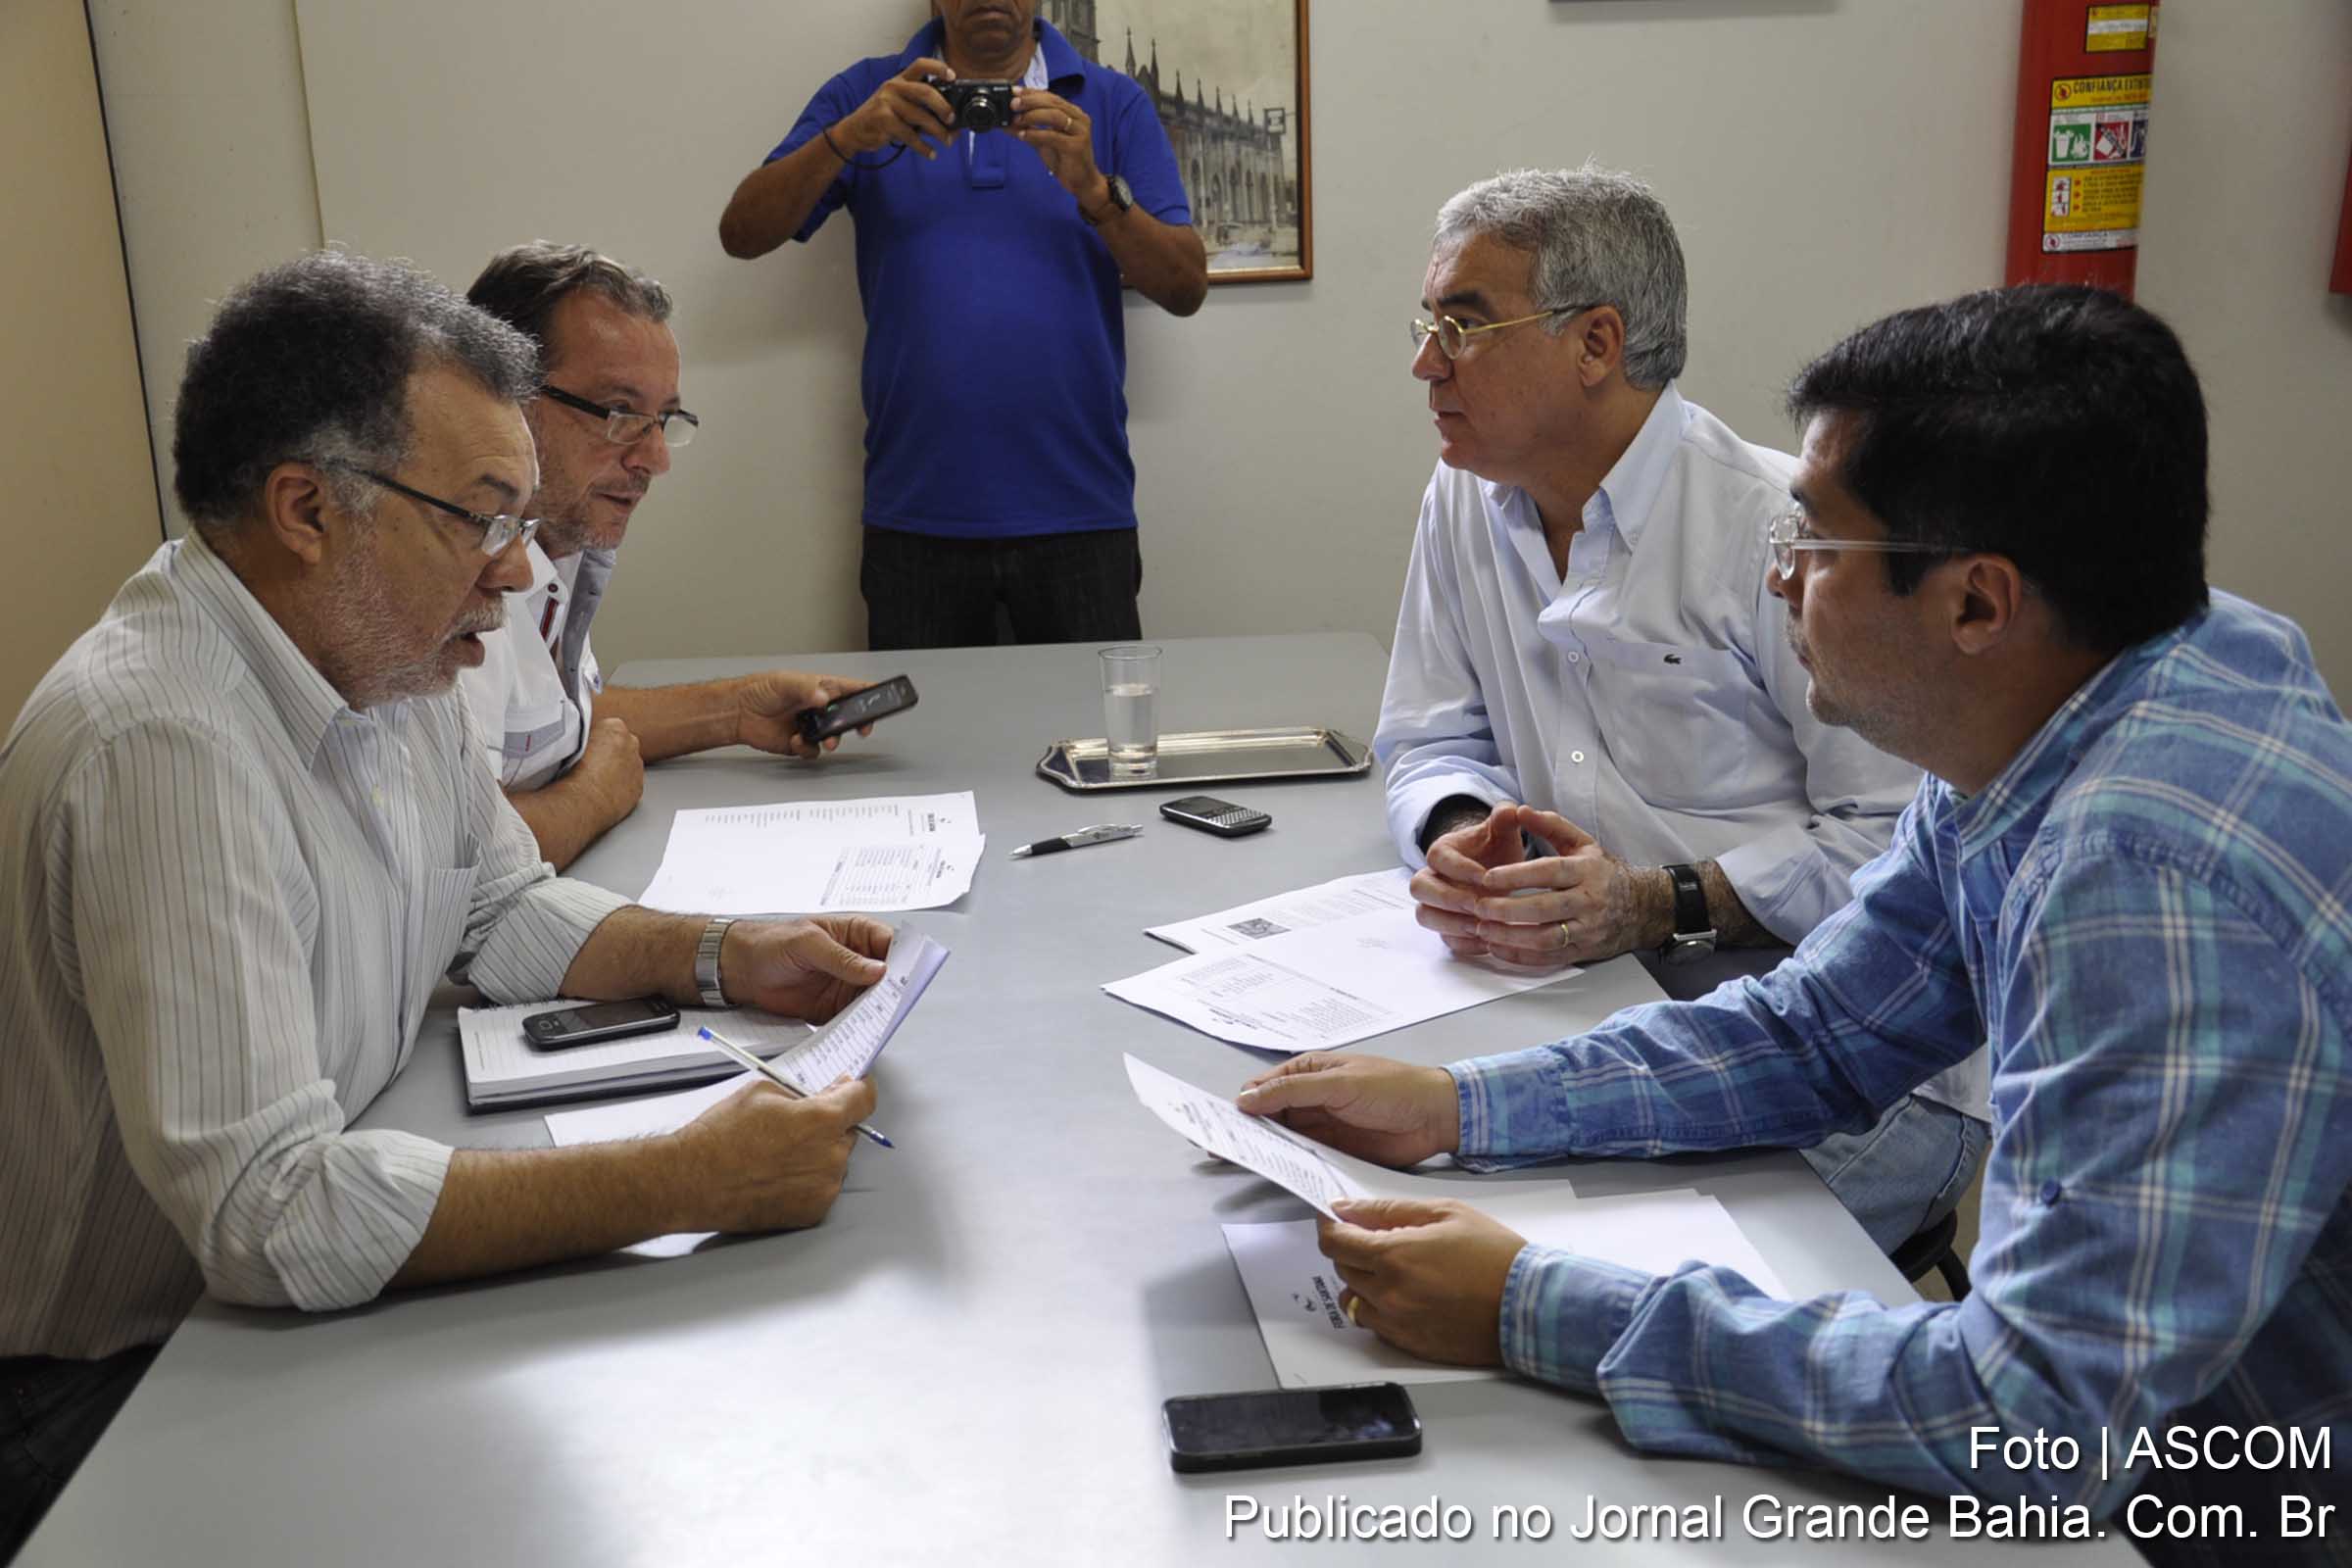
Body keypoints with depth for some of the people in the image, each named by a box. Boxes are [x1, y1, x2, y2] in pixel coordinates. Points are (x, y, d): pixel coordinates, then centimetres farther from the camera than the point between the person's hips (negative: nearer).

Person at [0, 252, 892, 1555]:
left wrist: (718, 956, -4)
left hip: (313, 1286, 8)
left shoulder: (380, 655, -1)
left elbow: (502, 909, 14)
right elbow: (270, 1217, -35)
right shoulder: (163, 747, -31)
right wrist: (687, 1181, -34)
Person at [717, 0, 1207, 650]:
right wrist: (848, 137, -16)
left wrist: (1093, 188, -16)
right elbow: (743, 234, -1)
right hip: (915, 517, 0)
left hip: (1078, 513, 0)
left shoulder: (1113, 103, 6)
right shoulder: (866, 94, 8)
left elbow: (1186, 289, -1)